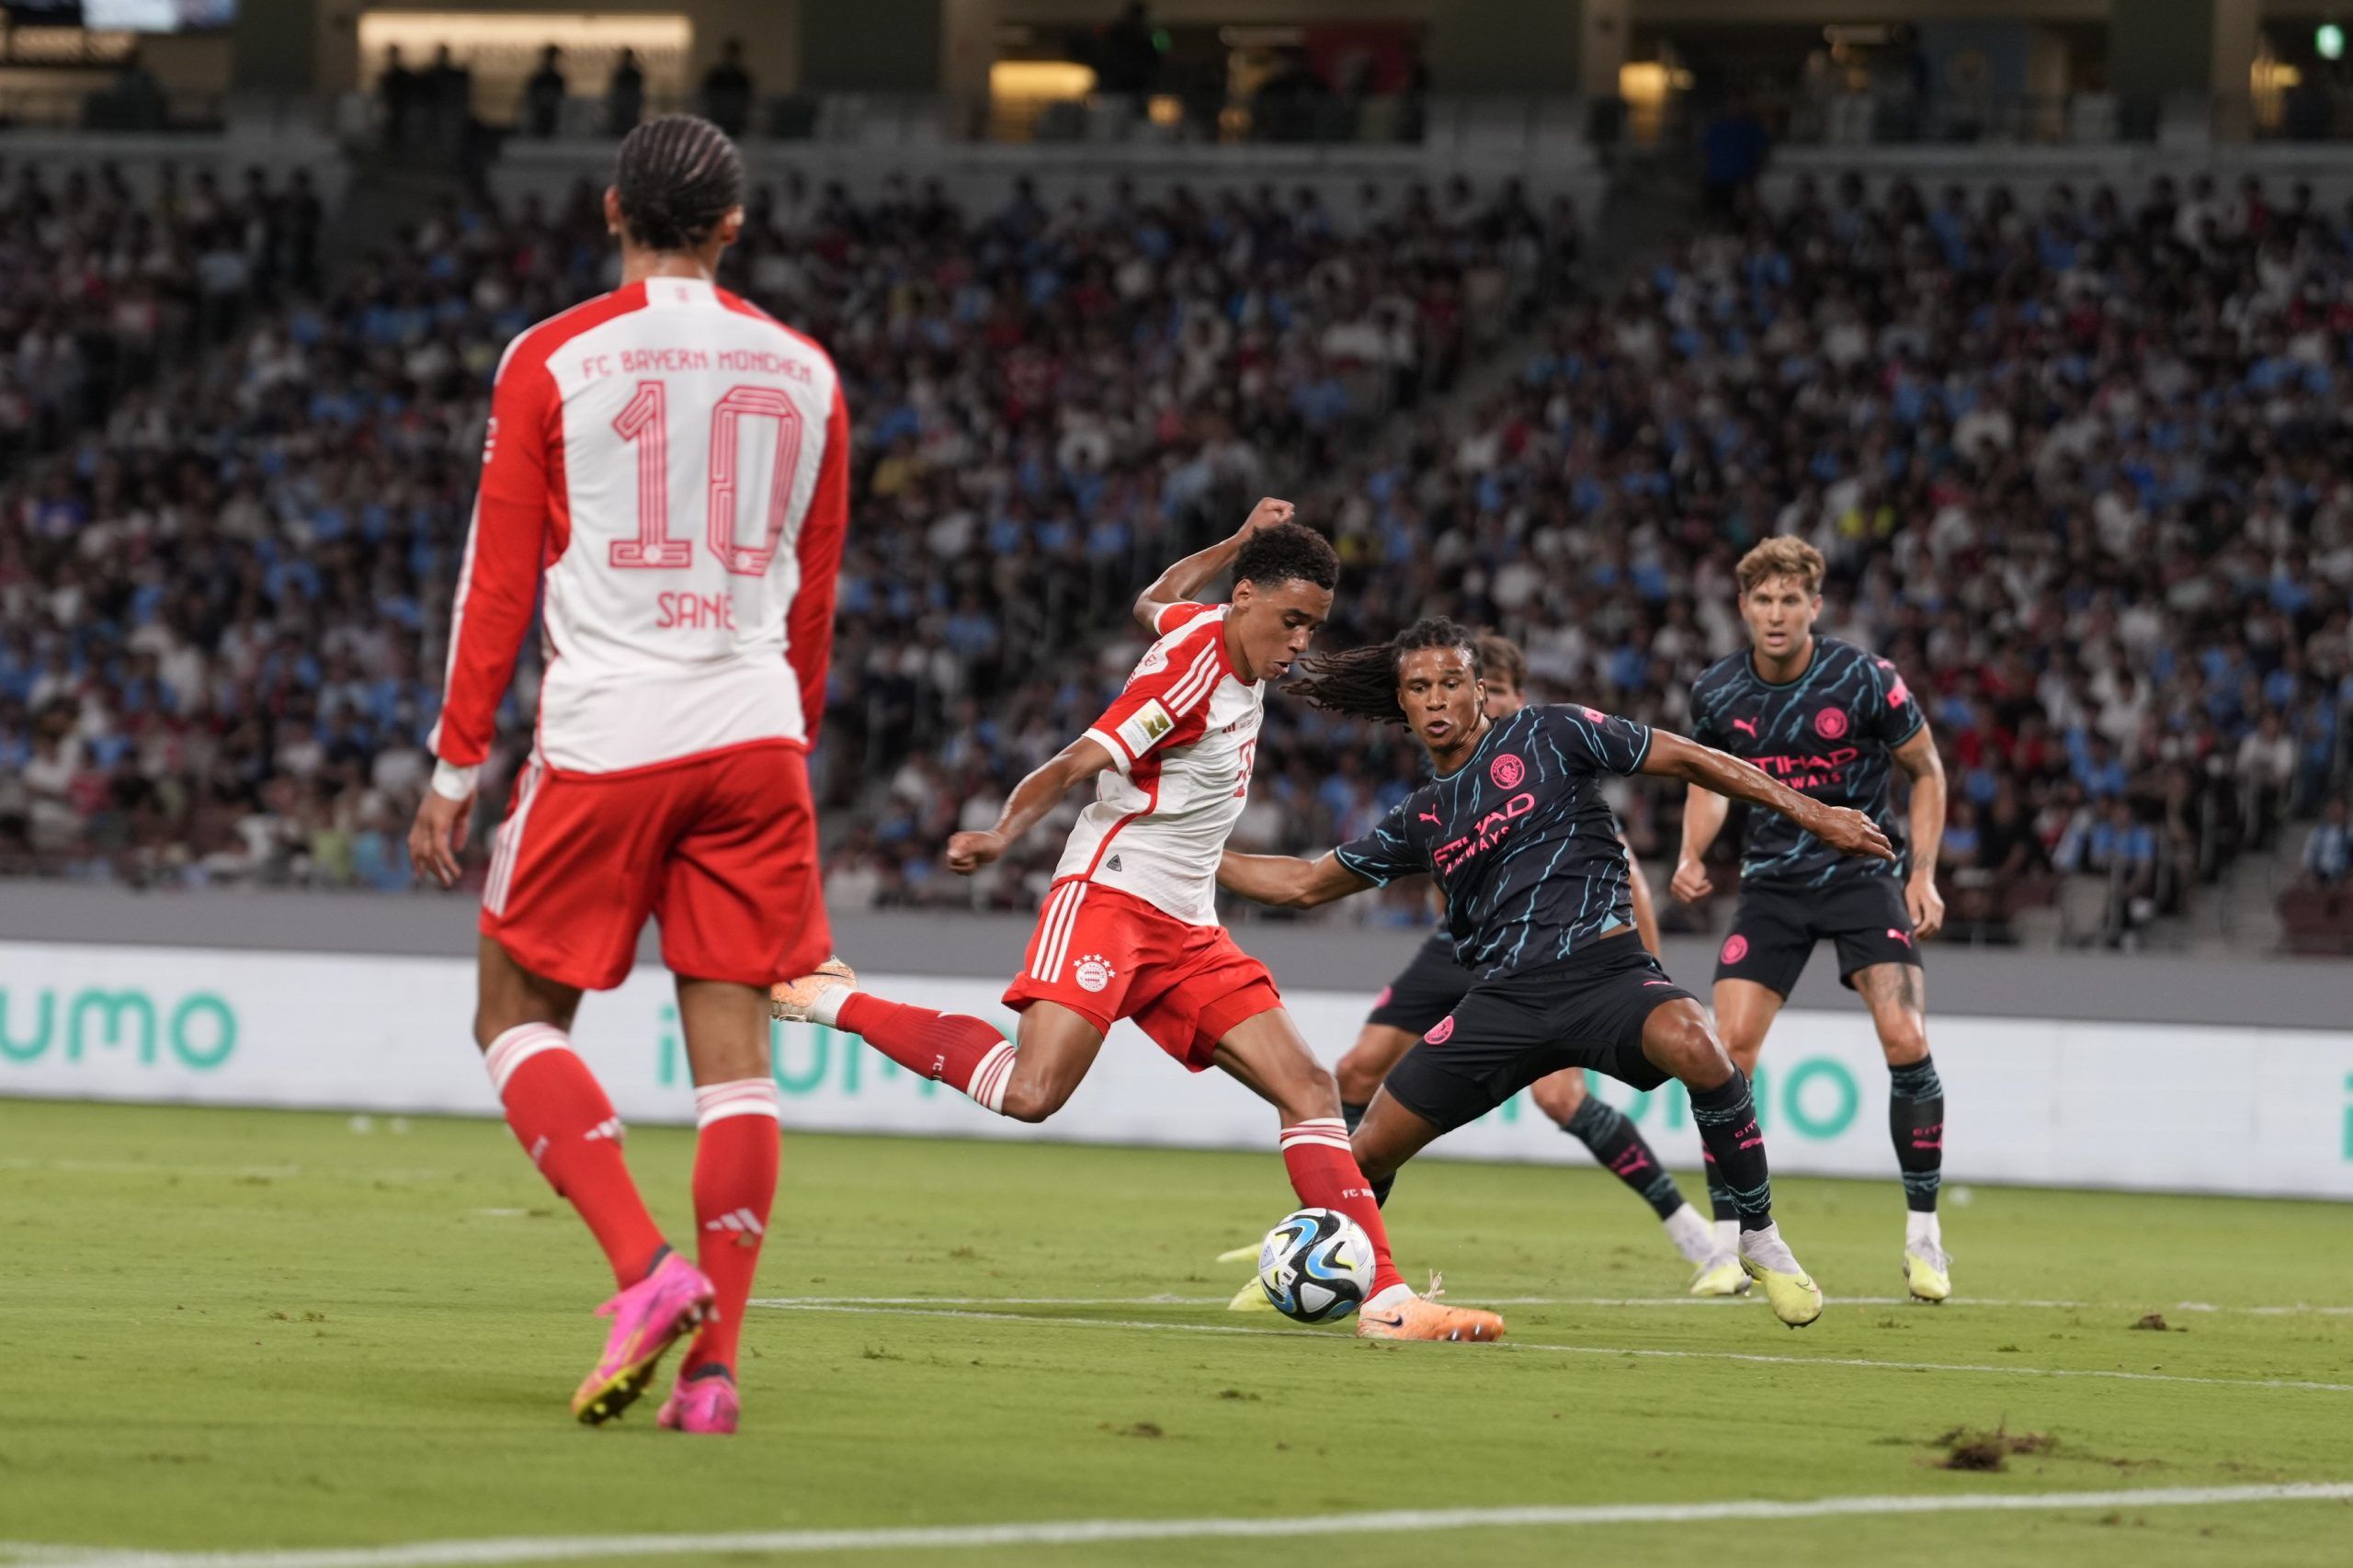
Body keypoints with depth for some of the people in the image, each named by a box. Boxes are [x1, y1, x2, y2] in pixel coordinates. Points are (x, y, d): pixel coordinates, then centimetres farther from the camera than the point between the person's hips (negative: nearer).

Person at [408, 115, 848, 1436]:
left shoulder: (552, 362, -1)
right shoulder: (804, 373, 10)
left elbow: (500, 580, -1)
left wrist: (458, 762, 5)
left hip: (605, 735, -3)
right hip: (754, 735, 3)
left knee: (519, 1015, 8)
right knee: (734, 1042, 3)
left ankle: (646, 1265, -13)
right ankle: (715, 1358, -3)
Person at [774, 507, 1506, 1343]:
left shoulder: (1207, 628, 13)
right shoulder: (1194, 667, -14)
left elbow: (1152, 605, 38)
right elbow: (1076, 763, -23)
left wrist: (1238, 542, 43)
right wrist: (1002, 834, -39)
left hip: (1188, 930, 9)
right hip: (1110, 894, -9)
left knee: (1309, 1088, -3)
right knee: (1031, 1091, -27)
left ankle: (1385, 1299, -7)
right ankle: (832, 1000, -8)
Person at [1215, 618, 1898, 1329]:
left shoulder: (1548, 735, 2)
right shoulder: (1419, 821, 16)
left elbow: (1687, 761, 3)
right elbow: (1304, 883, 26)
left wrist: (1812, 813, -1)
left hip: (1605, 970, -4)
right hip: (1506, 998, 4)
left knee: (1691, 1043, -38)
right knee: (1369, 1149, 1)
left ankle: (1760, 1240, -21)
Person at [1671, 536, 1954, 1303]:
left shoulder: (1864, 680, -14)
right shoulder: (1716, 692, -5)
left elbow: (1926, 771, 0)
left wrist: (1924, 875, -8)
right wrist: (1692, 856, -4)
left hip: (1863, 871, -2)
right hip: (1772, 884, 2)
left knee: (1905, 1041, -18)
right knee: (1730, 1048, -11)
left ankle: (1922, 1230, -3)